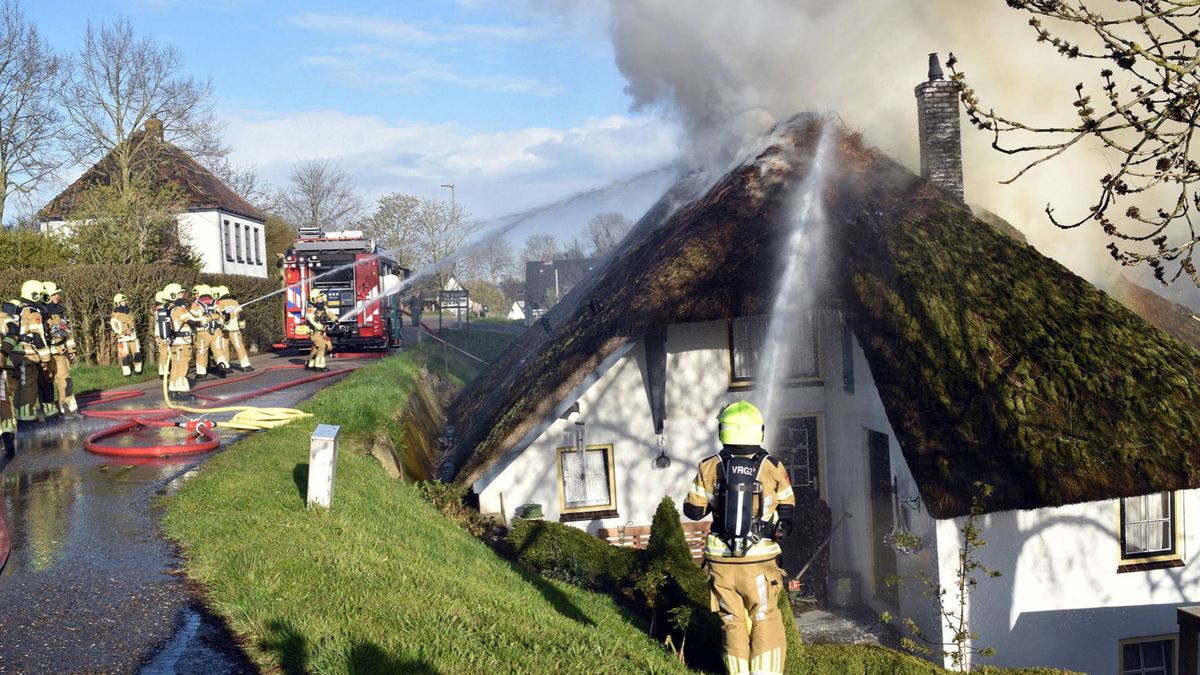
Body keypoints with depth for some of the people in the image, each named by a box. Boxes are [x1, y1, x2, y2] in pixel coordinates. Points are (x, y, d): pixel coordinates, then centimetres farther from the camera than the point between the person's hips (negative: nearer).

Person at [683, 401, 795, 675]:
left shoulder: (709, 467, -5)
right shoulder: (772, 467, -7)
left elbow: (693, 511, 1)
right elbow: (787, 511, 4)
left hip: (721, 560, 1)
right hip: (760, 560, -1)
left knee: (733, 622, 13)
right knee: (765, 621, 12)